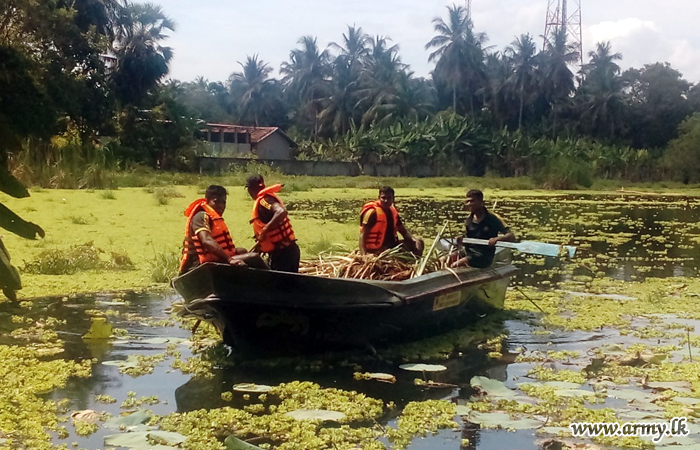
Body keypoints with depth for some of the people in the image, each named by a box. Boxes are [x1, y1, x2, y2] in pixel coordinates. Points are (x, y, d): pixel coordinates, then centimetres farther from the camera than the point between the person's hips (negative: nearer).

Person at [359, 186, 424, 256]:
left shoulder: (393, 211, 9)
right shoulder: (372, 212, -14)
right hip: (377, 250, -8)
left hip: (392, 246, 8)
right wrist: (364, 256, -30)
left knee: (419, 242, 3)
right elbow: (363, 235, -17)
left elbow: (404, 232, 14)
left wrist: (414, 240, -7)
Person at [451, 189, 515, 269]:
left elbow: (511, 237, -17)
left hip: (484, 257, -6)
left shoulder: (493, 218, -12)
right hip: (469, 252, 7)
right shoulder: (469, 219, 6)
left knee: (455, 265, -27)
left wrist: (496, 239, -36)